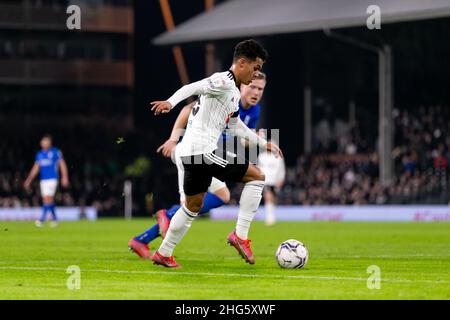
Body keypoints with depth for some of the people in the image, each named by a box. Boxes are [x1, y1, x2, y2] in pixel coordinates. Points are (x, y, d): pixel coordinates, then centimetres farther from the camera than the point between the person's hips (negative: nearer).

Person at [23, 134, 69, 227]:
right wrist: (29, 180, 9)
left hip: (52, 179, -5)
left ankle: (42, 218, -18)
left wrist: (65, 177, -5)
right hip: (43, 180, 5)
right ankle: (54, 219, 20)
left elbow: (62, 165, 1)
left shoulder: (56, 152, -3)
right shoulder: (39, 154, 10)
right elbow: (35, 168, 14)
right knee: (49, 200, 7)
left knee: (47, 198, -14)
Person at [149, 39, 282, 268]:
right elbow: (193, 87, -25)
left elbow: (236, 126, 32)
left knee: (193, 205, 21)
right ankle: (240, 235, -4)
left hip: (191, 153, 10)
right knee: (256, 176, -4)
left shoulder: (234, 93, 22)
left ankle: (163, 254, 26)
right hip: (202, 151, -10)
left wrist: (264, 144, 33)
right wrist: (170, 102, -42)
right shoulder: (224, 82, -11)